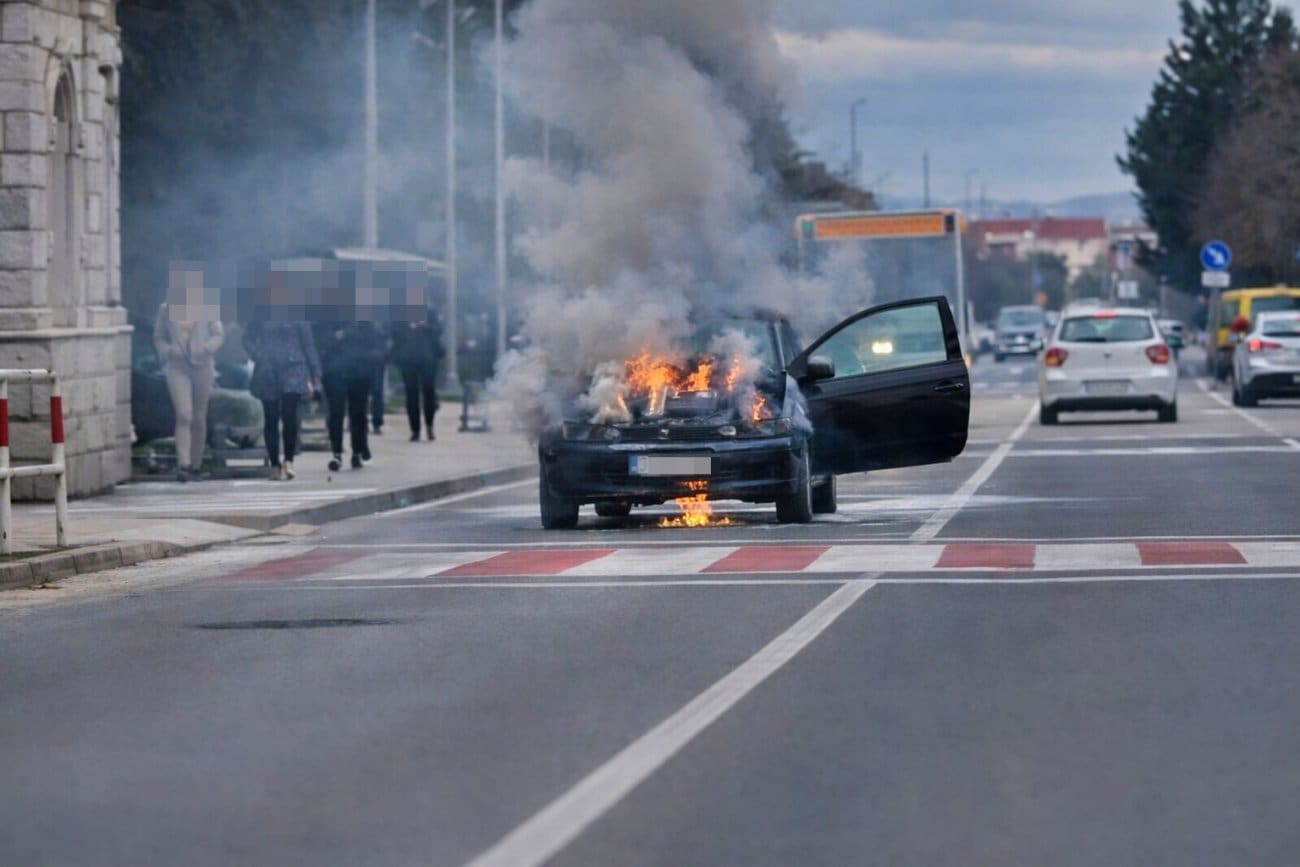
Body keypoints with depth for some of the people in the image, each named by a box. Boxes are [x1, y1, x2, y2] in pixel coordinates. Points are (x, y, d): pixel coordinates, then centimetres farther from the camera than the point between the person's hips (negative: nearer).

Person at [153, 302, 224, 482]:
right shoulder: (166, 309, 4)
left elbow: (219, 334, 4)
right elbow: (158, 338, 9)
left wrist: (206, 349, -15)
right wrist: (169, 350, -11)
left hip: (202, 366, 1)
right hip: (177, 368, -1)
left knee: (199, 418, 9)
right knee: (183, 415, -16)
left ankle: (195, 463, 23)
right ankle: (183, 465, -21)